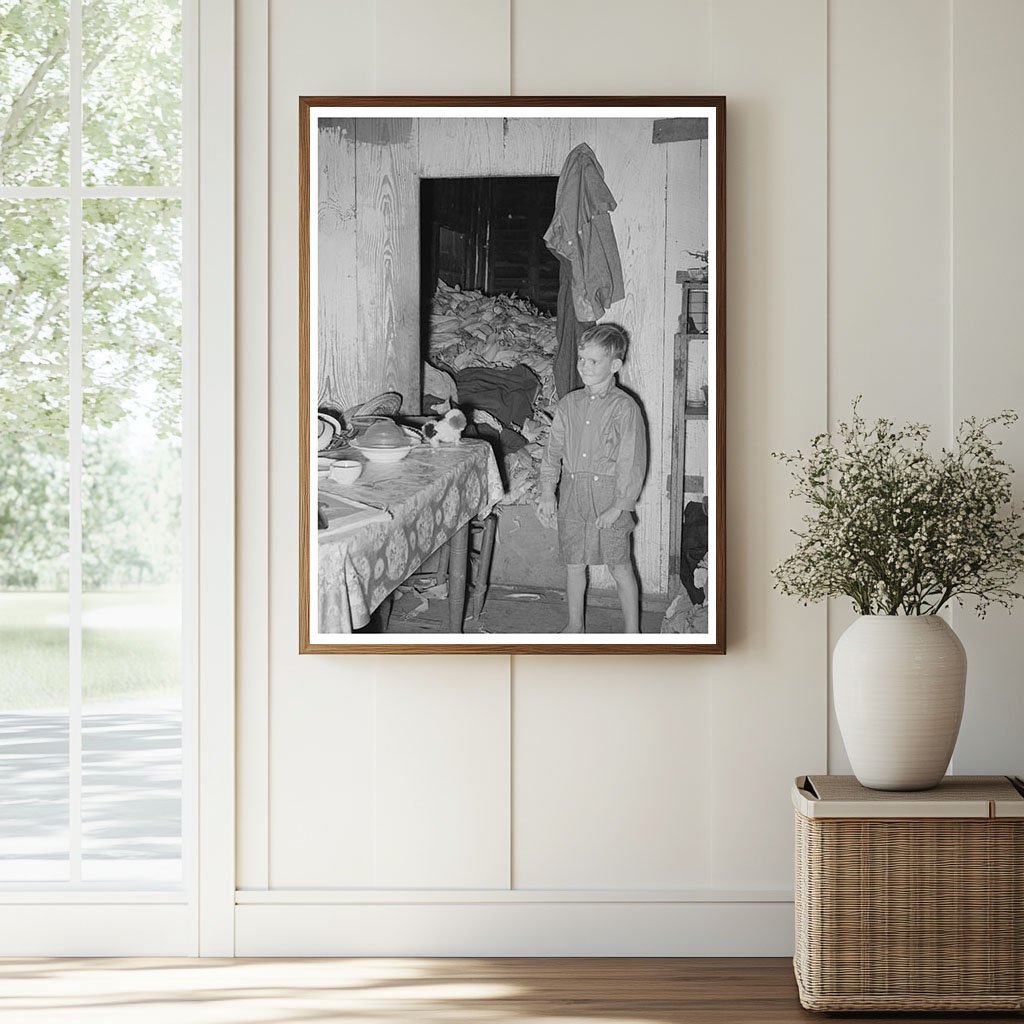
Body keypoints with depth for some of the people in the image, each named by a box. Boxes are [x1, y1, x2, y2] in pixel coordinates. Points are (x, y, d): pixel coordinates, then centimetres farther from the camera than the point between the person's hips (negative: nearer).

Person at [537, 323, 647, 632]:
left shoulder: (624, 407, -9)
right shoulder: (569, 404, 7)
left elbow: (632, 462, -10)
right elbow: (553, 452, 10)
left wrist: (619, 506, -13)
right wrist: (547, 493, -1)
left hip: (608, 495, -5)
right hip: (571, 495, 5)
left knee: (620, 568, 2)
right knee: (573, 564, 13)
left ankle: (632, 633, 12)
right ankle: (575, 625, 29)